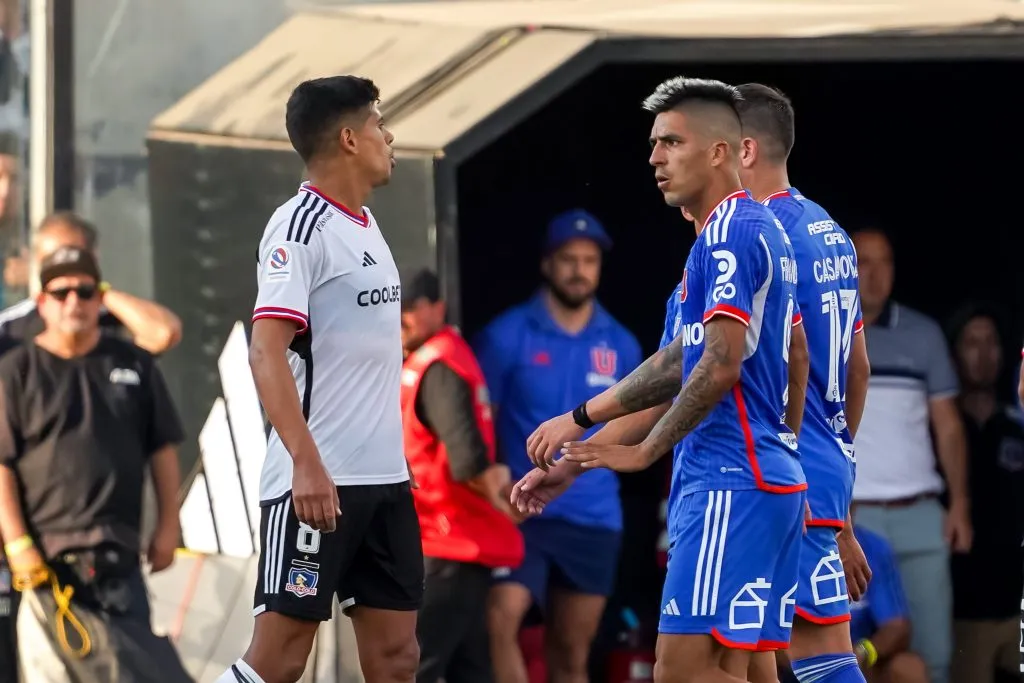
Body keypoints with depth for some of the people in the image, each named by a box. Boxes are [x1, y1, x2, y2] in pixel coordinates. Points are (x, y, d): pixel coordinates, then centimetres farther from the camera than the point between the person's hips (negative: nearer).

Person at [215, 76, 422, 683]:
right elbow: (266, 353, -20)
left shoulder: (366, 225, 16)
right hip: (317, 481, -9)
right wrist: (306, 462, -28)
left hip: (385, 477, 9)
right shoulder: (300, 227, -11)